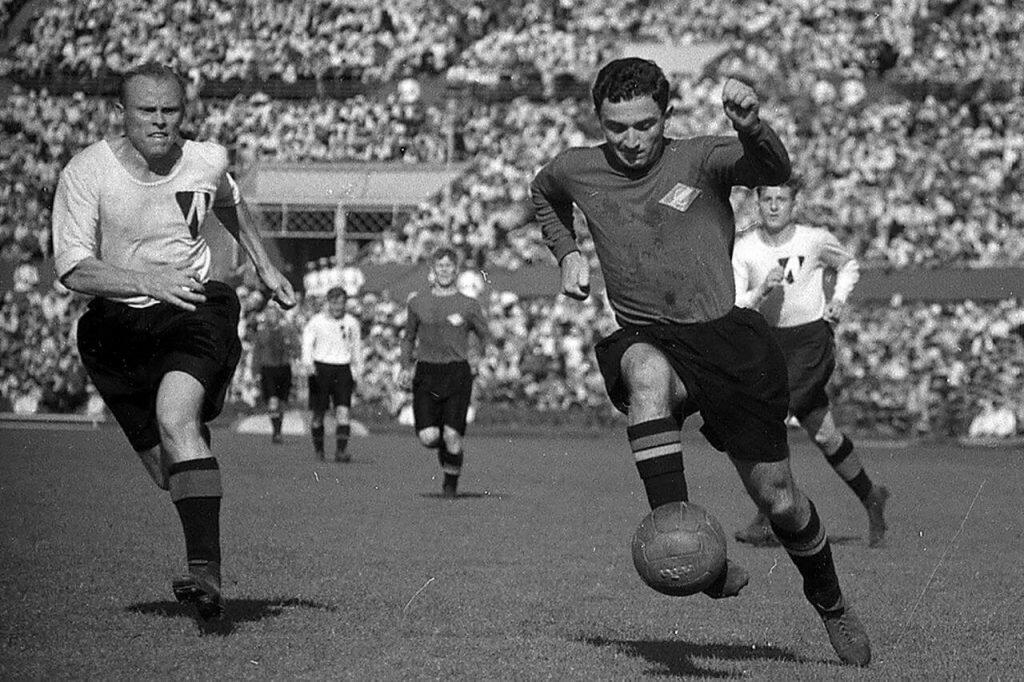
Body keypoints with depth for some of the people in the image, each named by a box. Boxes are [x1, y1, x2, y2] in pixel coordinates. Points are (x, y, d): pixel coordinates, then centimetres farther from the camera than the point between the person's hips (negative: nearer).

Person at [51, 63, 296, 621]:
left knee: (176, 420, -28)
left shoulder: (207, 162, -3)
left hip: (195, 310, -1)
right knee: (166, 466, 5)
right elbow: (72, 268, -18)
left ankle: (205, 571, -36)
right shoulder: (86, 172, -12)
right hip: (117, 326, 1)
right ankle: (207, 573, 32)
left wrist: (264, 267, 28)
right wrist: (147, 280, -31)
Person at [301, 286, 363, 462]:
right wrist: (308, 363, -25)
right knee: (318, 413, 2)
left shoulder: (351, 323, 7)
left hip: (343, 369, 1)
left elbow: (356, 348, 18)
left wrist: (357, 372, 18)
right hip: (320, 368, -1)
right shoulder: (316, 321, 0)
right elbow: (307, 343, -7)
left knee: (343, 410, -13)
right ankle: (318, 450, 18)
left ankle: (341, 450, -16)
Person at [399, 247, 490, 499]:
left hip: (457, 374, -1)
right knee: (428, 437, -11)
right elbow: (408, 338, 22)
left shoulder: (469, 305, 6)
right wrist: (406, 367, 9)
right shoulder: (418, 303, 11)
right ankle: (445, 449, 24)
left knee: (452, 436, -10)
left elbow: (487, 340, 8)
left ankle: (451, 482, 12)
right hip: (426, 374, 1)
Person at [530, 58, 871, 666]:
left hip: (726, 336, -1)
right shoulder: (578, 170, 6)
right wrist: (568, 253, 15)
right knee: (646, 374, -40)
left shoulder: (699, 160, -4)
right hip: (646, 338, 1)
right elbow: (544, 192, 32)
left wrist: (751, 126, -45)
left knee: (776, 497, 3)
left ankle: (829, 599, 32)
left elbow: (775, 171, -24)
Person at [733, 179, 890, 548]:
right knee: (823, 434, 8)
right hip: (769, 341, 3)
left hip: (811, 340, -3)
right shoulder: (744, 248, -4)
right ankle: (870, 496, 31)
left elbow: (849, 265, 16)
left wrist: (839, 299, 0)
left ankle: (770, 518, -9)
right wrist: (762, 290, -26)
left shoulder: (816, 240, -5)